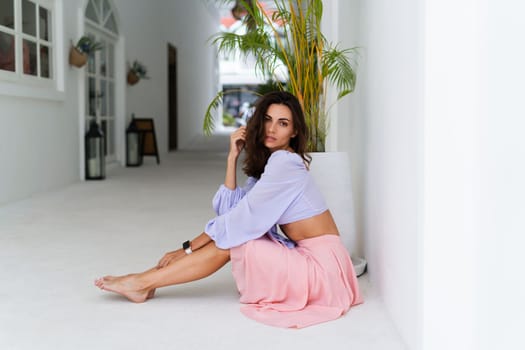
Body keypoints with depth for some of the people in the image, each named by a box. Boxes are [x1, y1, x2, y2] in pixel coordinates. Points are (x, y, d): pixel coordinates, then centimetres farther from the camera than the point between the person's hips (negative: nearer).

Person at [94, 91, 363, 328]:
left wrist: (188, 248, -12)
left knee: (229, 240, -12)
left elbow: (242, 217, -19)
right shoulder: (267, 162, 10)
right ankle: (145, 281, 3)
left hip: (321, 265, -8)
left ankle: (144, 283, -4)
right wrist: (233, 157, -5)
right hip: (306, 256, 8)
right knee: (226, 236, -1)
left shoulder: (285, 162, -17)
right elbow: (229, 209, -1)